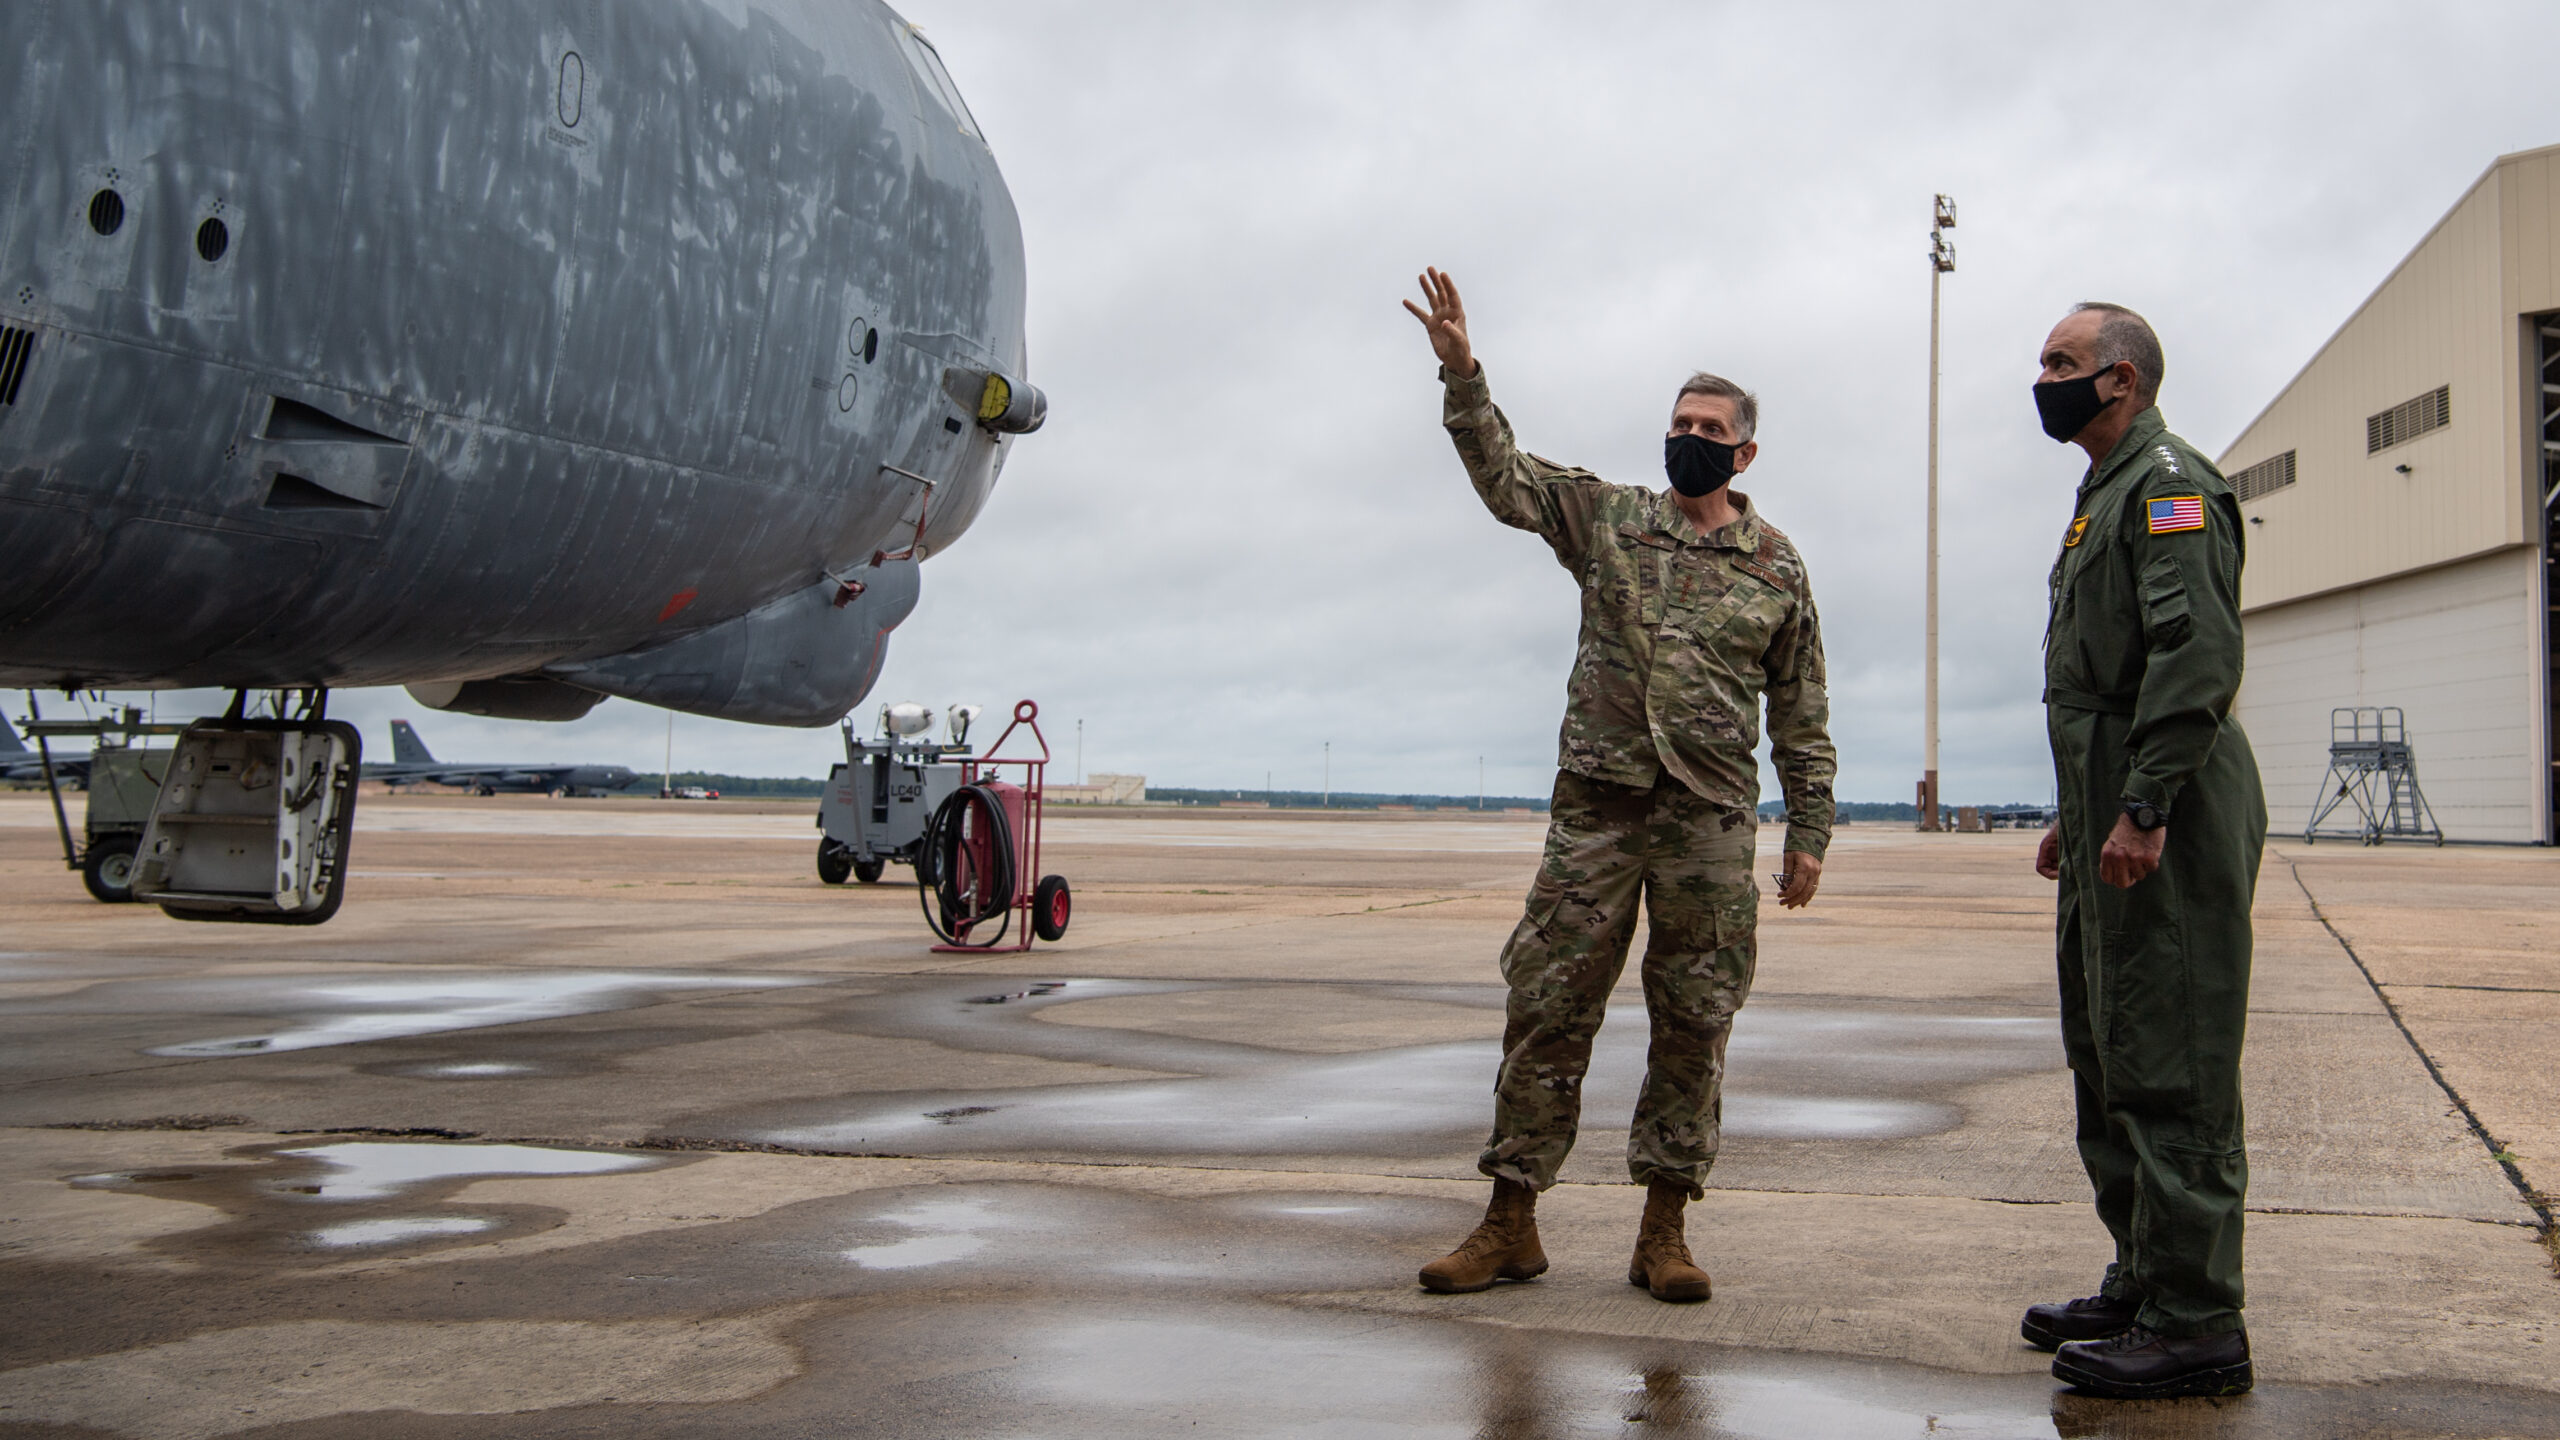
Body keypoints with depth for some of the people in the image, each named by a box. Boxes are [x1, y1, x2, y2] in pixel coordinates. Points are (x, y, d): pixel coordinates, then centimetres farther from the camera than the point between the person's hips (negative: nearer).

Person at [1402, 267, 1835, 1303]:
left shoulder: (1778, 568, 9)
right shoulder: (1607, 519, 9)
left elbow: (1801, 715, 11)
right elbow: (1503, 474, -2)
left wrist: (1809, 832, 6)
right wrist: (1460, 371, -15)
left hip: (1712, 824, 0)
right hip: (1597, 804, 0)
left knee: (1694, 1024, 3)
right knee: (1547, 1007, 0)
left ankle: (1663, 1233, 12)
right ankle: (1511, 1224, 8)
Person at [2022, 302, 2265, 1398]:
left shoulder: (2169, 485, -10)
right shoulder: (2106, 497, 22)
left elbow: (2197, 655, -22)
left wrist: (2142, 810, -26)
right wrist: (2077, 817, 24)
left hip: (2165, 833, -11)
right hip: (2112, 826, 11)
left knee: (2170, 1071, -9)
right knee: (2108, 1061, 15)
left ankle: (2193, 1327, -4)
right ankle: (2143, 1286, 24)